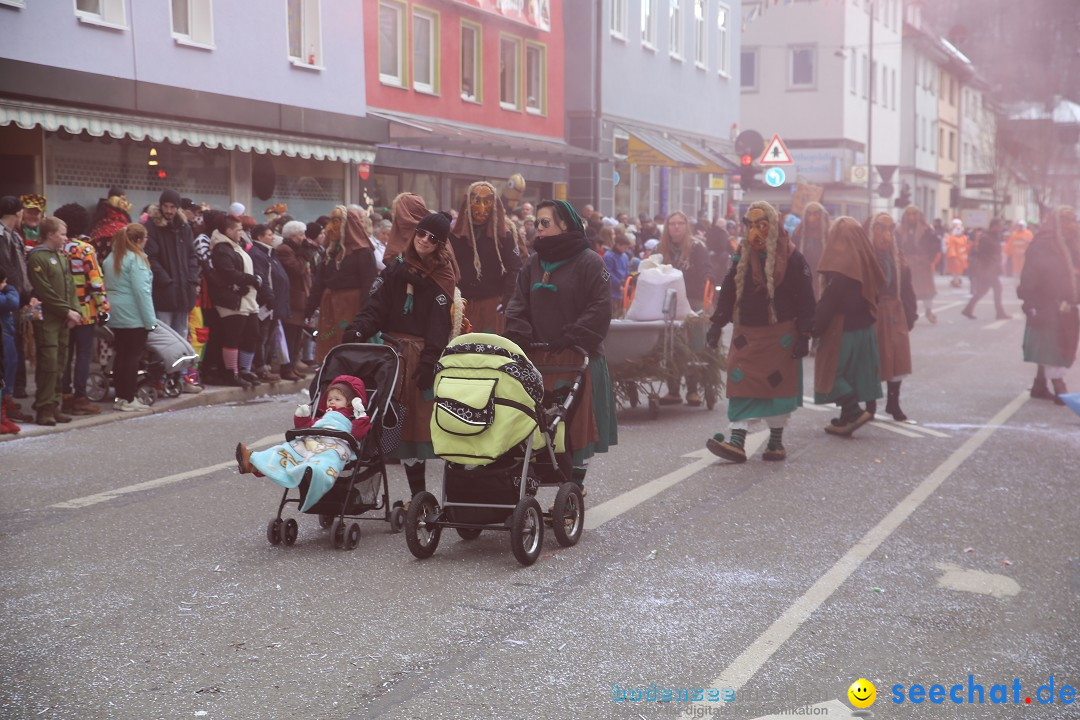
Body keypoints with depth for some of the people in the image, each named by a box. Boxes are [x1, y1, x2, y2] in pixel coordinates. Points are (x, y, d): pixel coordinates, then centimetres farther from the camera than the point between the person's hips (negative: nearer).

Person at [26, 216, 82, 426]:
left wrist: (74, 310, 3)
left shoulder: (61, 257, 19)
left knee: (58, 364, 9)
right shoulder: (37, 257, -8)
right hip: (47, 319, -8)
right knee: (48, 363, -10)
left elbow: (70, 286, 18)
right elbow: (45, 291, -14)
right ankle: (43, 409, -6)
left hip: (63, 320, 8)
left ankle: (53, 406, 14)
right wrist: (67, 311, -12)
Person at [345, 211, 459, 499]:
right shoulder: (396, 268, 13)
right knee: (401, 419, 2)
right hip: (392, 350, 4)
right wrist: (357, 330, -13)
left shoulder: (442, 276, 1)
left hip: (421, 353, -4)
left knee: (418, 419, -6)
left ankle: (418, 494, 1)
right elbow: (376, 307, 5)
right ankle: (417, 493, 8)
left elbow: (439, 324, -7)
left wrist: (429, 360, -17)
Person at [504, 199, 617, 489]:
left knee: (578, 420, -4)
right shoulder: (534, 263, 15)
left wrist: (571, 339, -16)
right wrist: (520, 338, -6)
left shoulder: (589, 262, -3)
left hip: (578, 357, -5)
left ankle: (576, 483, 5)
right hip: (539, 355, 5)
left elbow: (600, 309, -11)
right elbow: (518, 305, 10)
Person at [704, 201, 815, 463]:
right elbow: (728, 291, 12)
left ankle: (776, 442, 16)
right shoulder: (742, 256, 7)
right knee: (742, 384, -4)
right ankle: (737, 441, -8)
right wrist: (717, 324, 5)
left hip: (780, 335, -3)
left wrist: (804, 335, -10)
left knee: (779, 385, 5)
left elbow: (805, 300, -6)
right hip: (747, 333, 3)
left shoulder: (791, 257, -6)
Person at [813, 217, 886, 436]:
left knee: (832, 372, 2)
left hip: (841, 330, -8)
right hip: (865, 329, 8)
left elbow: (828, 302, -21)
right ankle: (847, 418, 19)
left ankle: (854, 412, -7)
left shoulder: (840, 264, -19)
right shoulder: (865, 262, 5)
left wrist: (815, 329, -16)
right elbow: (875, 293, 12)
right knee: (854, 373, 14)